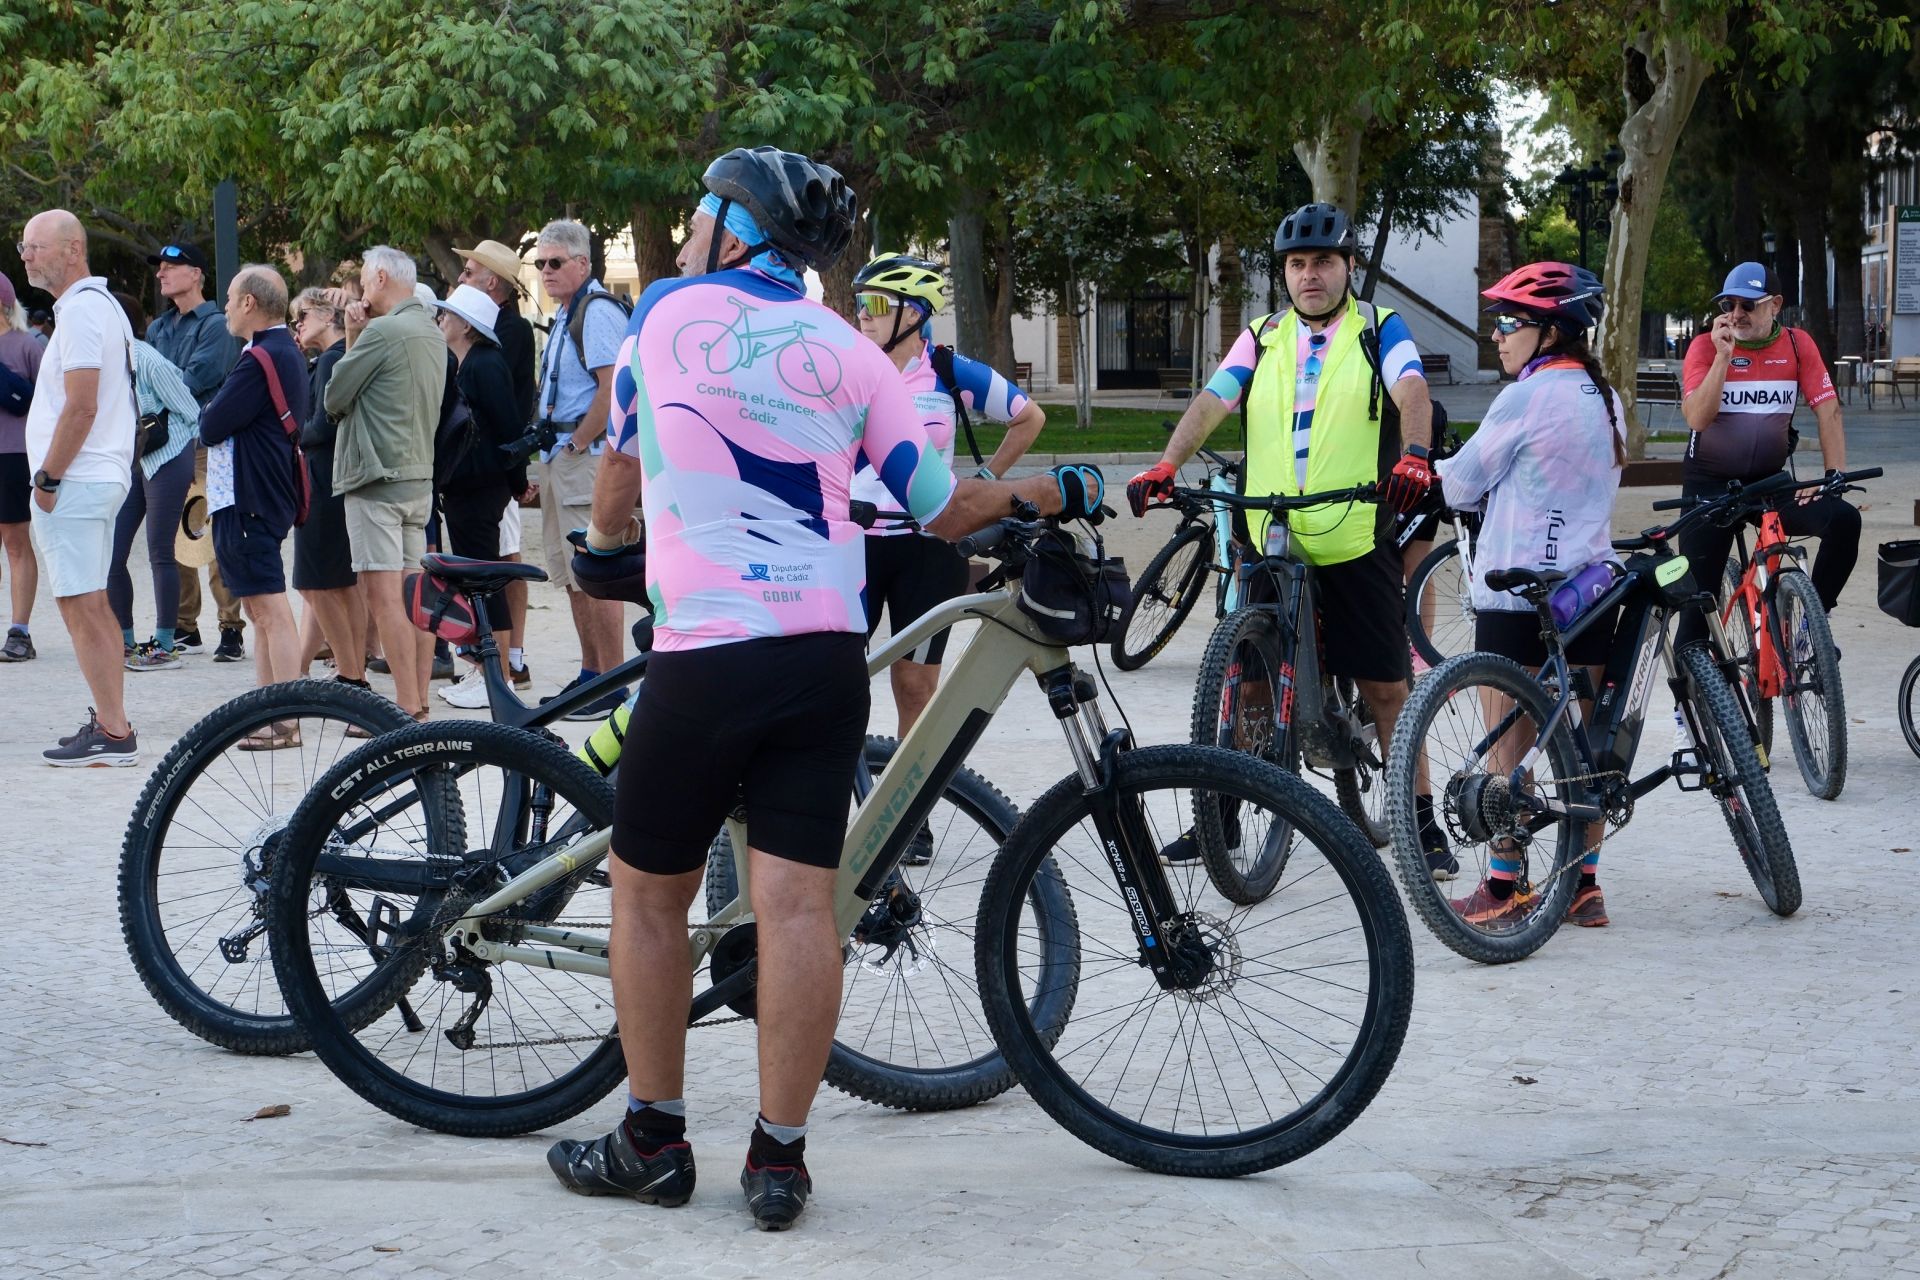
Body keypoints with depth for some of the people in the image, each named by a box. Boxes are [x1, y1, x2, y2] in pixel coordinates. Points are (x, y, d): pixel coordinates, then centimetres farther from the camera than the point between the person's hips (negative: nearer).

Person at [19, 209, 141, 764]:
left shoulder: (80, 311, -15)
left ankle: (114, 733, -10)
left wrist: (48, 477, -16)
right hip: (102, 476, 10)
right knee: (94, 605, 14)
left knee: (82, 608, -9)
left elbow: (80, 407, -22)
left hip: (74, 483, -10)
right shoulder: (103, 304, 17)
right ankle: (110, 720, 17)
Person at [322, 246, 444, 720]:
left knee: (383, 593, -10)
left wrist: (352, 340, 6)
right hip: (420, 477, 9)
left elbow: (334, 397, -7)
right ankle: (420, 703, 11)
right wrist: (357, 338, 9)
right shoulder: (433, 332, 15)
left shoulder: (383, 332, -13)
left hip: (377, 477, -9)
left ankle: (408, 710, -15)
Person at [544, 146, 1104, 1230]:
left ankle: (653, 1142, 17)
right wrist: (1050, 491, 26)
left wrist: (605, 540, 43)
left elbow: (623, 467, 20)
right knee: (799, 900, 0)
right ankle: (779, 1159, 1)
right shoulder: (848, 350, 9)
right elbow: (943, 509, 6)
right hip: (825, 655, 2)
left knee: (649, 895, 11)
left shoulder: (667, 310, 6)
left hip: (705, 656, -2)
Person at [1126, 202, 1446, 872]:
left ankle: (1420, 822, 9)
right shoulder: (1262, 338, 14)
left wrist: (1414, 456, -34)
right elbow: (1212, 401, 1)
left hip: (1358, 541, -3)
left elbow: (1411, 392, -12)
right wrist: (1165, 466, -16)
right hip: (1271, 541, 3)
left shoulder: (1380, 329, 5)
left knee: (1386, 686, 1)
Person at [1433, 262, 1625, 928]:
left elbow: (1463, 483, -3)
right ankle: (1585, 885, 13)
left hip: (1516, 593, -7)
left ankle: (1503, 887, 4)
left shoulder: (1525, 399, -14)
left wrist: (1426, 469, 17)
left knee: (1509, 747, 0)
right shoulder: (1606, 400, 11)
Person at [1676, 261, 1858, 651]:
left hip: (1770, 482, 2)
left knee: (1843, 520, -24)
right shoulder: (1706, 347, -8)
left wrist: (1835, 478, -15)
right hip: (1710, 484, -1)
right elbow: (1697, 418, -19)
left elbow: (1828, 411, -4)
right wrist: (1724, 356, -25)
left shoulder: (1797, 344, -2)